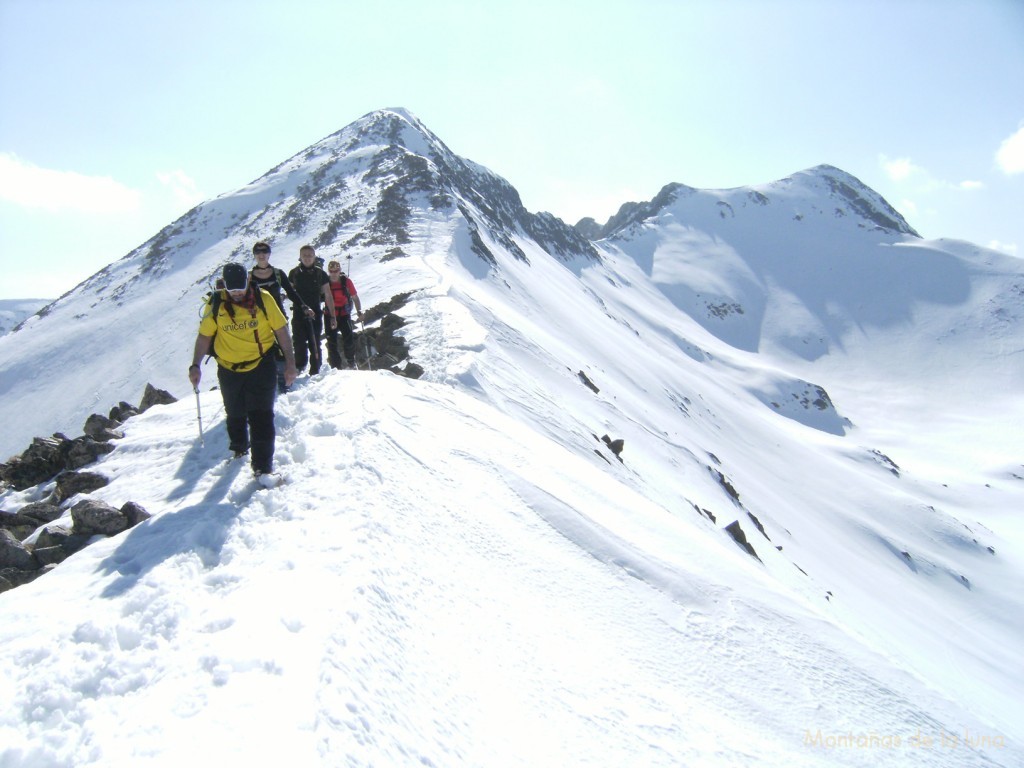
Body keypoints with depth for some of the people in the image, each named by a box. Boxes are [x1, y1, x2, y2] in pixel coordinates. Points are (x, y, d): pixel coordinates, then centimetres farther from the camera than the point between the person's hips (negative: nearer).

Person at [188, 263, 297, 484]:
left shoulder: (263, 299, -10)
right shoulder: (216, 304, -7)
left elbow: (281, 330, -3)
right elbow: (204, 336, 2)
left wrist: (290, 362, -5)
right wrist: (195, 365, -6)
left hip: (261, 366, -2)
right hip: (229, 369, 3)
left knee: (261, 416, -8)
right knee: (235, 414, 19)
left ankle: (263, 467, -3)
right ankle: (239, 448, 45)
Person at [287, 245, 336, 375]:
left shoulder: (320, 274, 2)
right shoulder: (294, 273, 5)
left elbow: (328, 296, 5)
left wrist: (332, 316, 3)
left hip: (316, 314, 0)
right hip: (299, 314, 0)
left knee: (315, 344, 3)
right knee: (299, 344, -4)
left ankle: (315, 372, 9)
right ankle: (299, 369, 6)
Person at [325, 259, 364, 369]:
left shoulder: (346, 281, -7)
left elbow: (355, 297, 1)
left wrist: (359, 311, -8)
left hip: (344, 314, 0)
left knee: (349, 338, -7)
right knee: (332, 341, 1)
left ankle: (351, 362, 15)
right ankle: (335, 366, 12)